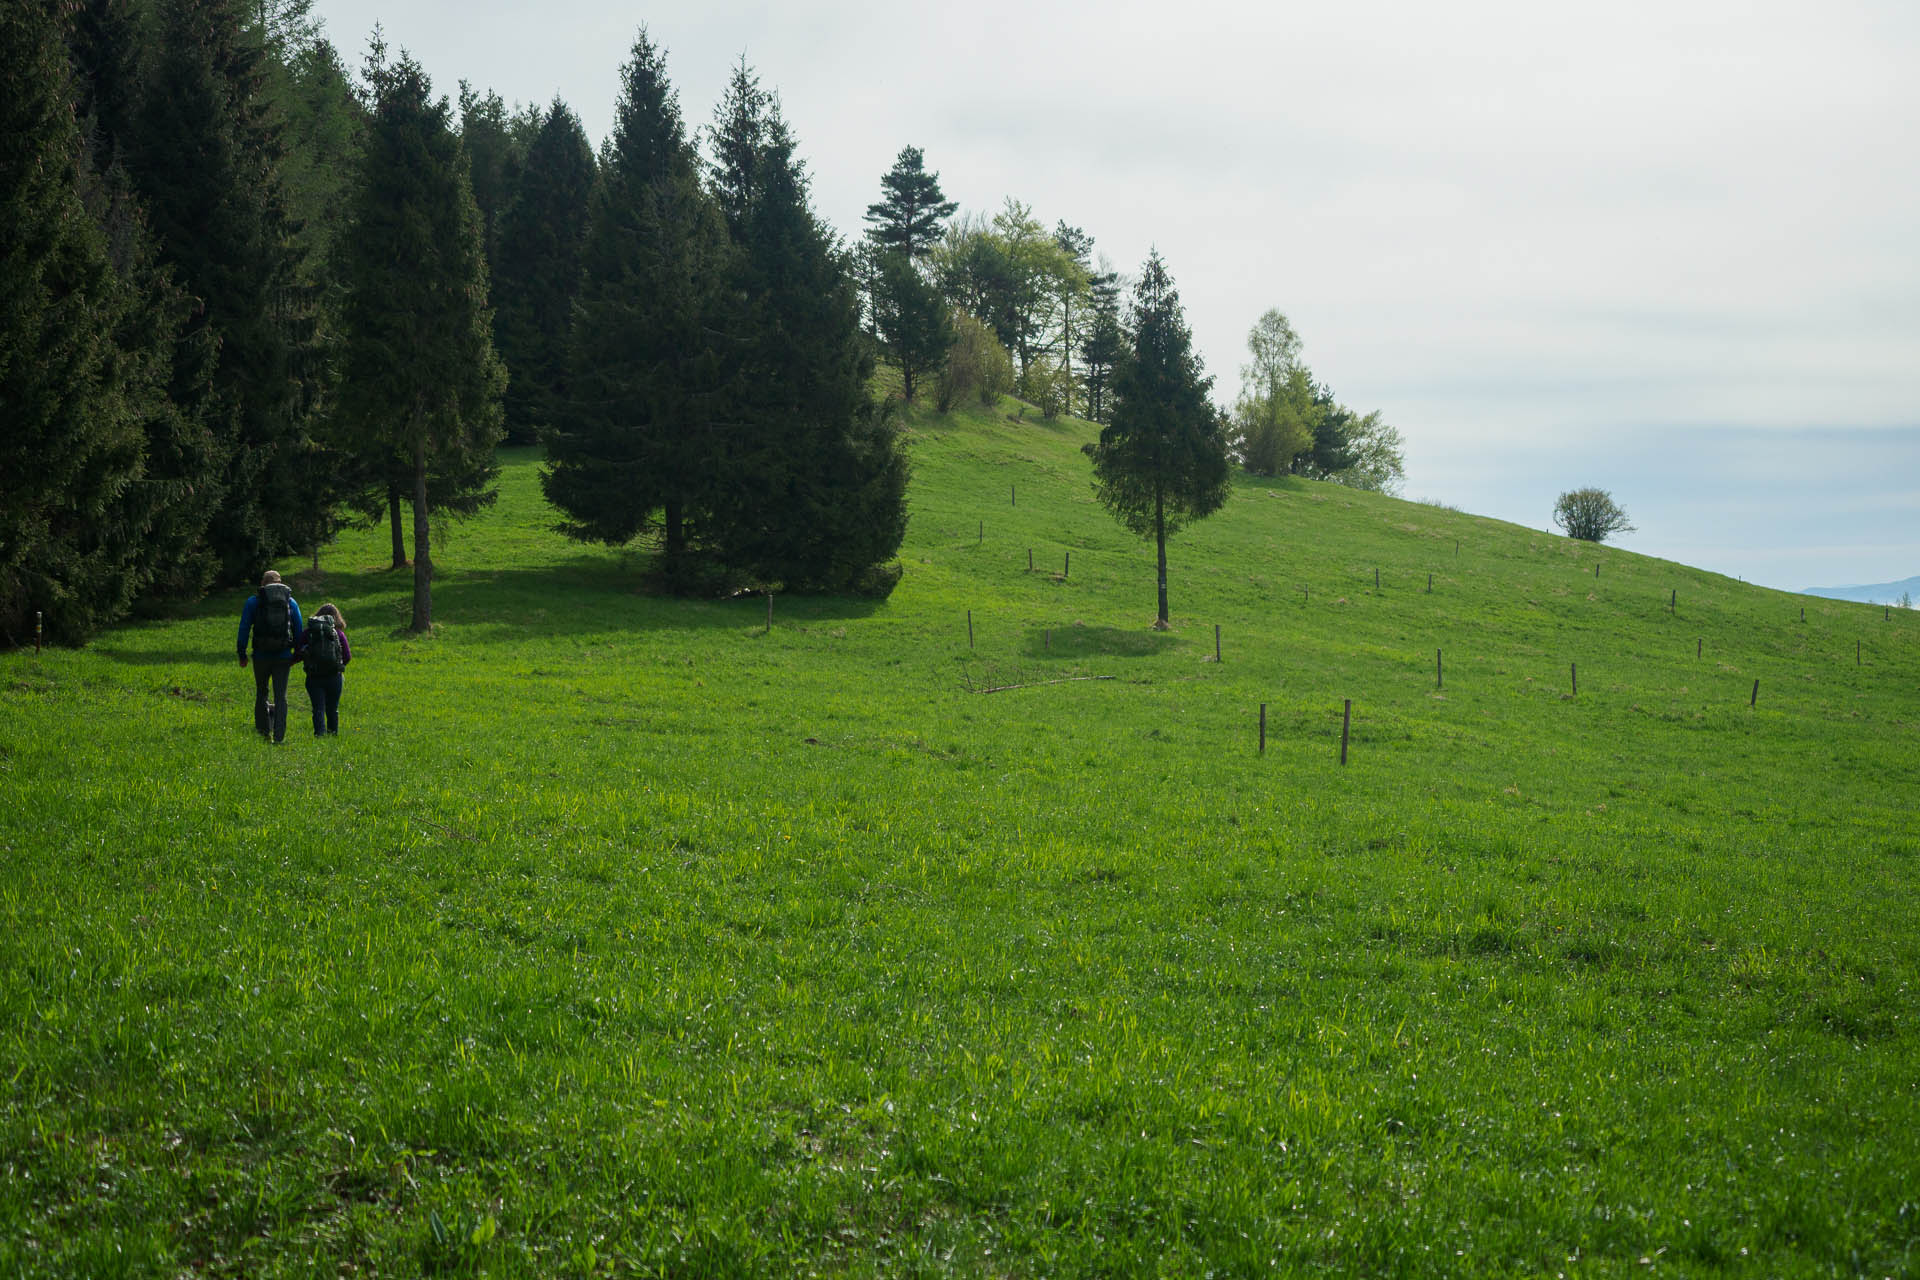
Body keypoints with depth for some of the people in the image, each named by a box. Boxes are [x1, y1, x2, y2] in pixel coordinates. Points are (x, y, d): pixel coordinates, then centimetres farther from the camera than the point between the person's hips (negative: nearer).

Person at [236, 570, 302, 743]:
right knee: (281, 696, 3)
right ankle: (279, 735, -3)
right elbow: (299, 631, 9)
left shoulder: (253, 601, 3)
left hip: (261, 655, -1)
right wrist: (296, 655, 15)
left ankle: (263, 729, 15)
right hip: (283, 657, 1)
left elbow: (244, 629, -1)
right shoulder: (291, 602, 9)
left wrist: (242, 655, 3)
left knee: (261, 692, 16)